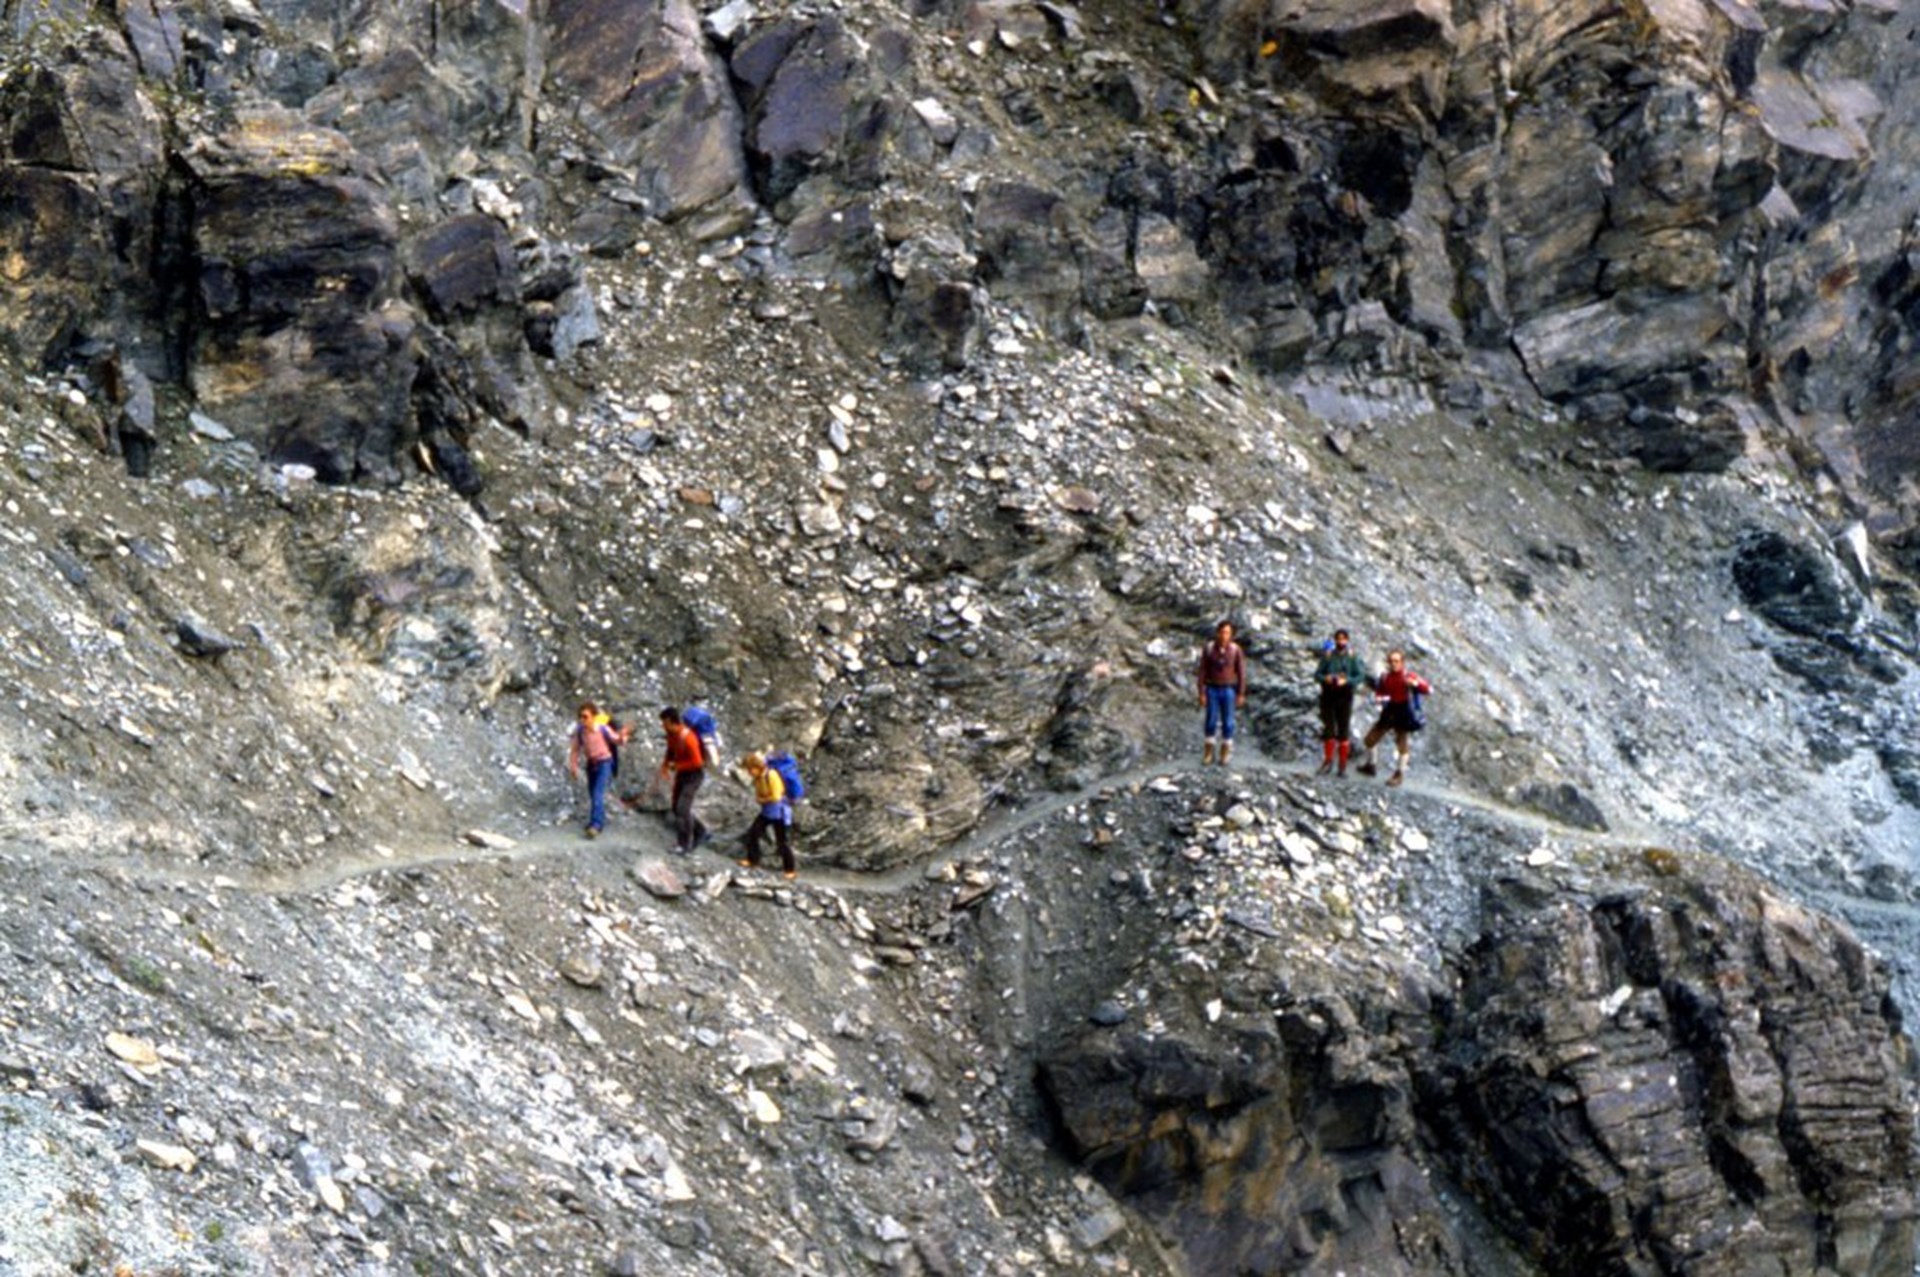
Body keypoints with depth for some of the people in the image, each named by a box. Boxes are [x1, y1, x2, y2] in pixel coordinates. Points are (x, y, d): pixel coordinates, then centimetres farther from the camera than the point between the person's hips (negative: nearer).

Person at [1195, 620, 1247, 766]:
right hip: (1212, 689, 1)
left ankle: (1225, 752, 25)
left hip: (1228, 690, -1)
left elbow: (1241, 673, -5)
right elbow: (1202, 672, -6)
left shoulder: (1236, 650, -13)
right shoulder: (1208, 649, -12)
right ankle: (1209, 752, 24)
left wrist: (1241, 695, -4)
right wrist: (1201, 694, -7)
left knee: (1227, 721, 8)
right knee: (1211, 720, 8)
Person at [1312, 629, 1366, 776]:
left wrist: (1346, 681, -19)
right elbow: (1317, 674, 4)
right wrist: (1325, 678, -18)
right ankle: (1328, 761, 14)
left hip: (1344, 696, -1)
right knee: (1328, 729, 1)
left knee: (1343, 731, 0)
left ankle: (1343, 765, 5)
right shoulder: (1327, 655, 3)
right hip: (1328, 696, 1)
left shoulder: (1352, 657, 0)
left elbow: (1360, 676, -3)